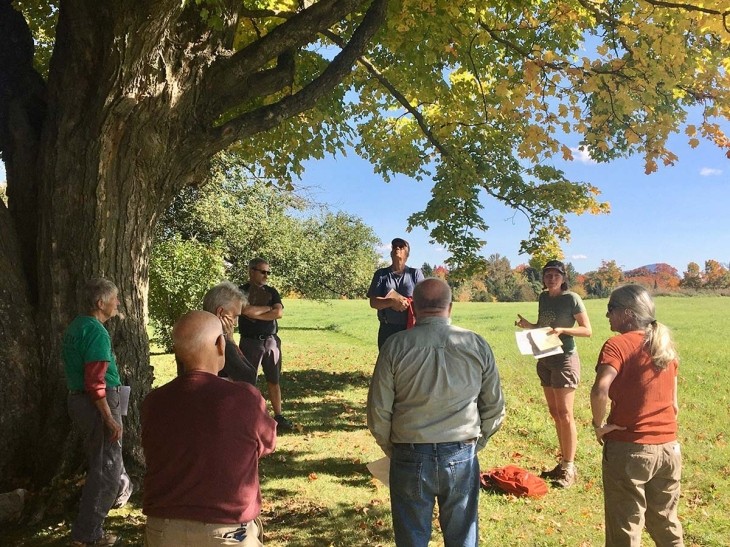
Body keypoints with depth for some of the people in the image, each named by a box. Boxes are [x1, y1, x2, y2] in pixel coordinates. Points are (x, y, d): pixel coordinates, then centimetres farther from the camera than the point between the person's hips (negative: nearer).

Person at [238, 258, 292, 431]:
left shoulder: (271, 292, 9)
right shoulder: (242, 291, -3)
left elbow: (279, 313, -6)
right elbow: (246, 310, -22)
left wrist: (255, 314, -12)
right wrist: (268, 308, -10)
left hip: (271, 341, 4)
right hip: (250, 342, -3)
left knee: (274, 380, 8)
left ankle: (278, 416, 16)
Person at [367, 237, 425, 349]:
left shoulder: (415, 273, 7)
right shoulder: (381, 274, 8)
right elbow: (373, 302, -1)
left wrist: (407, 302, -17)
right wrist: (392, 301, -20)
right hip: (387, 329, 1)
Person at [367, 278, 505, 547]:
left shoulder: (395, 346, -9)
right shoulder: (477, 345, -4)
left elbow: (378, 411, -7)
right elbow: (495, 408, 3)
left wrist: (392, 449, 10)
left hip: (410, 457, -1)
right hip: (462, 456, 2)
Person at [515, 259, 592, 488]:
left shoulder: (572, 299, -11)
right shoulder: (543, 297, 8)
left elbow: (587, 330, -10)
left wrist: (562, 330, -23)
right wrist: (527, 325, -2)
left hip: (565, 358, -7)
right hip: (545, 359, 7)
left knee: (564, 414, -4)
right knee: (554, 413, 12)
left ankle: (569, 469, 6)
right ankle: (563, 463, 23)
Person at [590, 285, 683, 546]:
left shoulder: (618, 345, -14)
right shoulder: (666, 345, 8)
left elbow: (600, 390, -30)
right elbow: (673, 402, 13)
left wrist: (599, 424, -15)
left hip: (629, 449, -6)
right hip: (668, 448, 7)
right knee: (666, 523, 23)